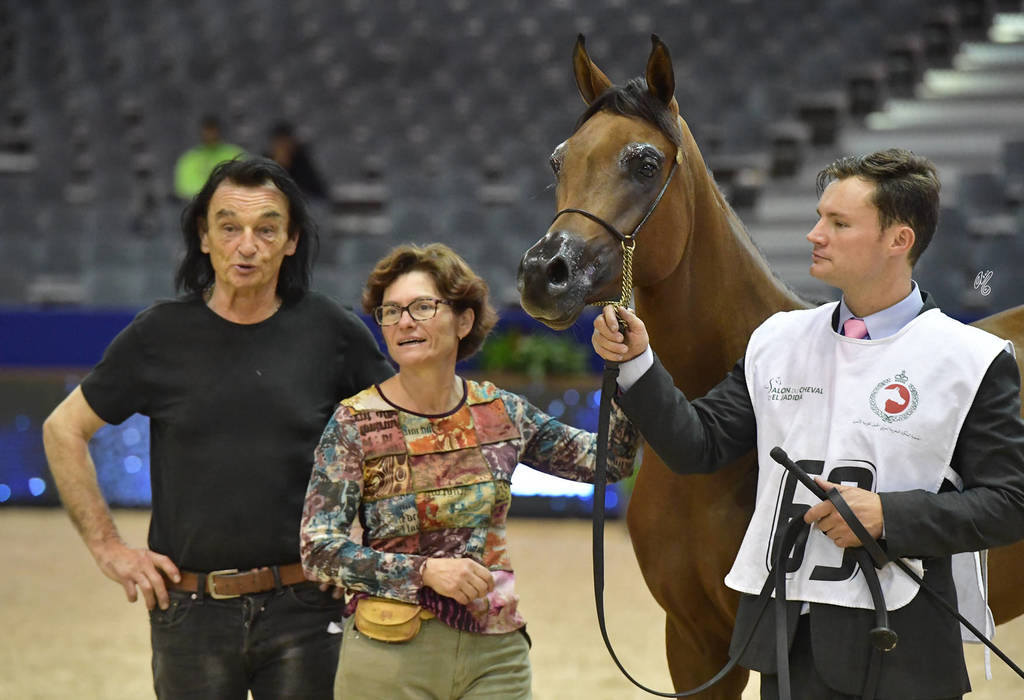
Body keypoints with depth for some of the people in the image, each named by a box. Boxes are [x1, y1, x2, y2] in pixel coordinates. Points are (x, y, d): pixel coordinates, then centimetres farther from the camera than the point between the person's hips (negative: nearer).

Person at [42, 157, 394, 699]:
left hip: (302, 610, 0)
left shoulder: (333, 333, 0)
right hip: (191, 610, 0)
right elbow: (64, 430, 10)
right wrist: (106, 546, 4)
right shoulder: (160, 335, 0)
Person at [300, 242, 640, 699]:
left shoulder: (501, 413, 5)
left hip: (495, 657, 3)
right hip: (391, 660, -3)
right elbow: (318, 550, -10)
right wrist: (425, 570, -19)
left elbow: (610, 461, 14)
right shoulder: (354, 424, -5)